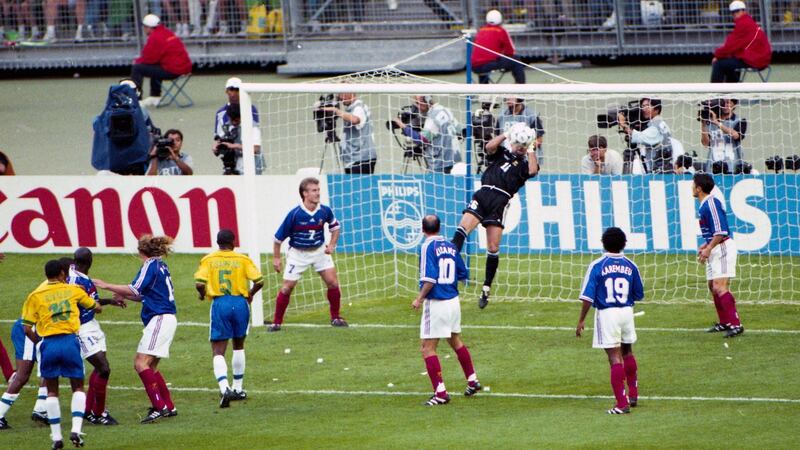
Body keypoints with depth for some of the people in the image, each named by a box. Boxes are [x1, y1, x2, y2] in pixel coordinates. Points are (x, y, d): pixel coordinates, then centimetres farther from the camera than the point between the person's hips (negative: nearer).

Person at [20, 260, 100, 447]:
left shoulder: (35, 296, 5)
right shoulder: (73, 290, 10)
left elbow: (27, 328, 2)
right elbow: (96, 307, 24)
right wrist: (98, 306, 48)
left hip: (49, 343, 0)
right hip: (70, 341, 0)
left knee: (52, 391, 13)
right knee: (78, 388, 13)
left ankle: (56, 437, 8)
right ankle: (76, 429, -5)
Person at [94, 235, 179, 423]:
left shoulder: (150, 265, -8)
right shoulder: (161, 266, 19)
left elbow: (135, 289, -15)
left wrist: (107, 286, -10)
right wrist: (124, 295, 22)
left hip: (160, 319, -10)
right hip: (165, 319, 10)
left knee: (141, 363, -15)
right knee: (150, 366, 14)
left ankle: (160, 406, -22)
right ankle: (169, 407, 15)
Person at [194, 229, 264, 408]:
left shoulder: (208, 260, 1)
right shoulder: (242, 259, 2)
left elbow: (199, 283, -11)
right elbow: (259, 281, -6)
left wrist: (202, 294, 11)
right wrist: (250, 294, 14)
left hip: (219, 304, -1)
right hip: (240, 303, 1)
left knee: (218, 351, -1)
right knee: (238, 346, 21)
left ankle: (224, 388, -24)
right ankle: (238, 389, 26)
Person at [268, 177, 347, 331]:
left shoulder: (324, 211, -13)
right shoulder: (294, 214, -23)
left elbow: (335, 226, 10)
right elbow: (279, 237, -11)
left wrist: (332, 245, -1)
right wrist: (276, 258, -7)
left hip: (319, 250, 3)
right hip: (298, 253, -3)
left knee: (333, 282, -5)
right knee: (287, 287, -5)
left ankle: (335, 318, 12)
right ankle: (276, 322, 7)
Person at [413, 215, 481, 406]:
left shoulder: (428, 247, -13)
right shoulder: (451, 247, 7)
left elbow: (430, 279, -22)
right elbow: (463, 275, 13)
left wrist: (419, 299, -13)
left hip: (436, 303, -7)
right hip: (453, 301, 7)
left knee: (428, 348, -2)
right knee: (455, 341, 25)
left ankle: (441, 393, -7)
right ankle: (472, 381, 34)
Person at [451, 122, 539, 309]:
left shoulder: (524, 164, 17)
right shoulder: (501, 154, 21)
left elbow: (533, 171, -6)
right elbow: (490, 146, 1)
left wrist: (530, 149, 4)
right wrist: (507, 134, 3)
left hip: (500, 201, -1)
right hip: (483, 194, 1)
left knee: (493, 249, -3)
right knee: (462, 228, -24)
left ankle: (486, 289, 7)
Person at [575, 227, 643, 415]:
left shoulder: (597, 265, -7)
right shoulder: (630, 266, 2)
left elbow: (588, 296, -11)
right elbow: (639, 295, 9)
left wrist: (581, 321, -5)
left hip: (606, 314, -3)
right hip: (626, 312, 3)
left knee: (615, 358, -3)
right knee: (627, 352, 25)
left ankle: (622, 404, -6)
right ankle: (633, 394, 35)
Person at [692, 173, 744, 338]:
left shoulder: (711, 203, -18)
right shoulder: (705, 205, 13)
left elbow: (721, 232, -22)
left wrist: (709, 249, -20)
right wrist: (706, 245, 21)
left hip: (722, 248, -11)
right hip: (715, 250, 11)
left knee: (719, 287, -18)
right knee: (712, 286, 17)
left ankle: (736, 324, -20)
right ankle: (724, 322, 27)